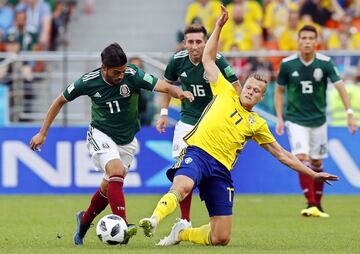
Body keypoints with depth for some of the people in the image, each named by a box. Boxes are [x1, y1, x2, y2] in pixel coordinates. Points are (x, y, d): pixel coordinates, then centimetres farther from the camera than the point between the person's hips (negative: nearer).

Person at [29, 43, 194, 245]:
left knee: (109, 187, 11)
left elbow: (164, 86, -30)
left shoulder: (133, 75, -21)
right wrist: (43, 133, 0)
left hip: (127, 140, 3)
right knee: (116, 172, -29)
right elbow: (60, 101, -2)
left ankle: (84, 222, 38)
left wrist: (178, 92, -54)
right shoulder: (88, 82, -17)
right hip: (101, 135, -2)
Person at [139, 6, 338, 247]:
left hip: (221, 169, 3)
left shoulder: (257, 124, 19)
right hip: (197, 152, -3)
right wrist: (219, 27, 13)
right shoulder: (226, 93, 15)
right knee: (183, 185, -41)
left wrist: (312, 173, 21)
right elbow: (208, 59, 19)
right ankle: (154, 219, -56)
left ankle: (182, 233, 19)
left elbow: (281, 153, 24)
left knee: (221, 239, -5)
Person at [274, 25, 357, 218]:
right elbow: (279, 91, 5)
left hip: (318, 120, 1)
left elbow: (340, 86, -11)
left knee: (316, 163, 8)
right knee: (302, 159, -16)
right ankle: (311, 204, -17)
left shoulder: (325, 63, -9)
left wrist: (350, 114, -21)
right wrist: (279, 118, 0)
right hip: (295, 120, -1)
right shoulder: (287, 64, -7)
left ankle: (317, 204, 21)